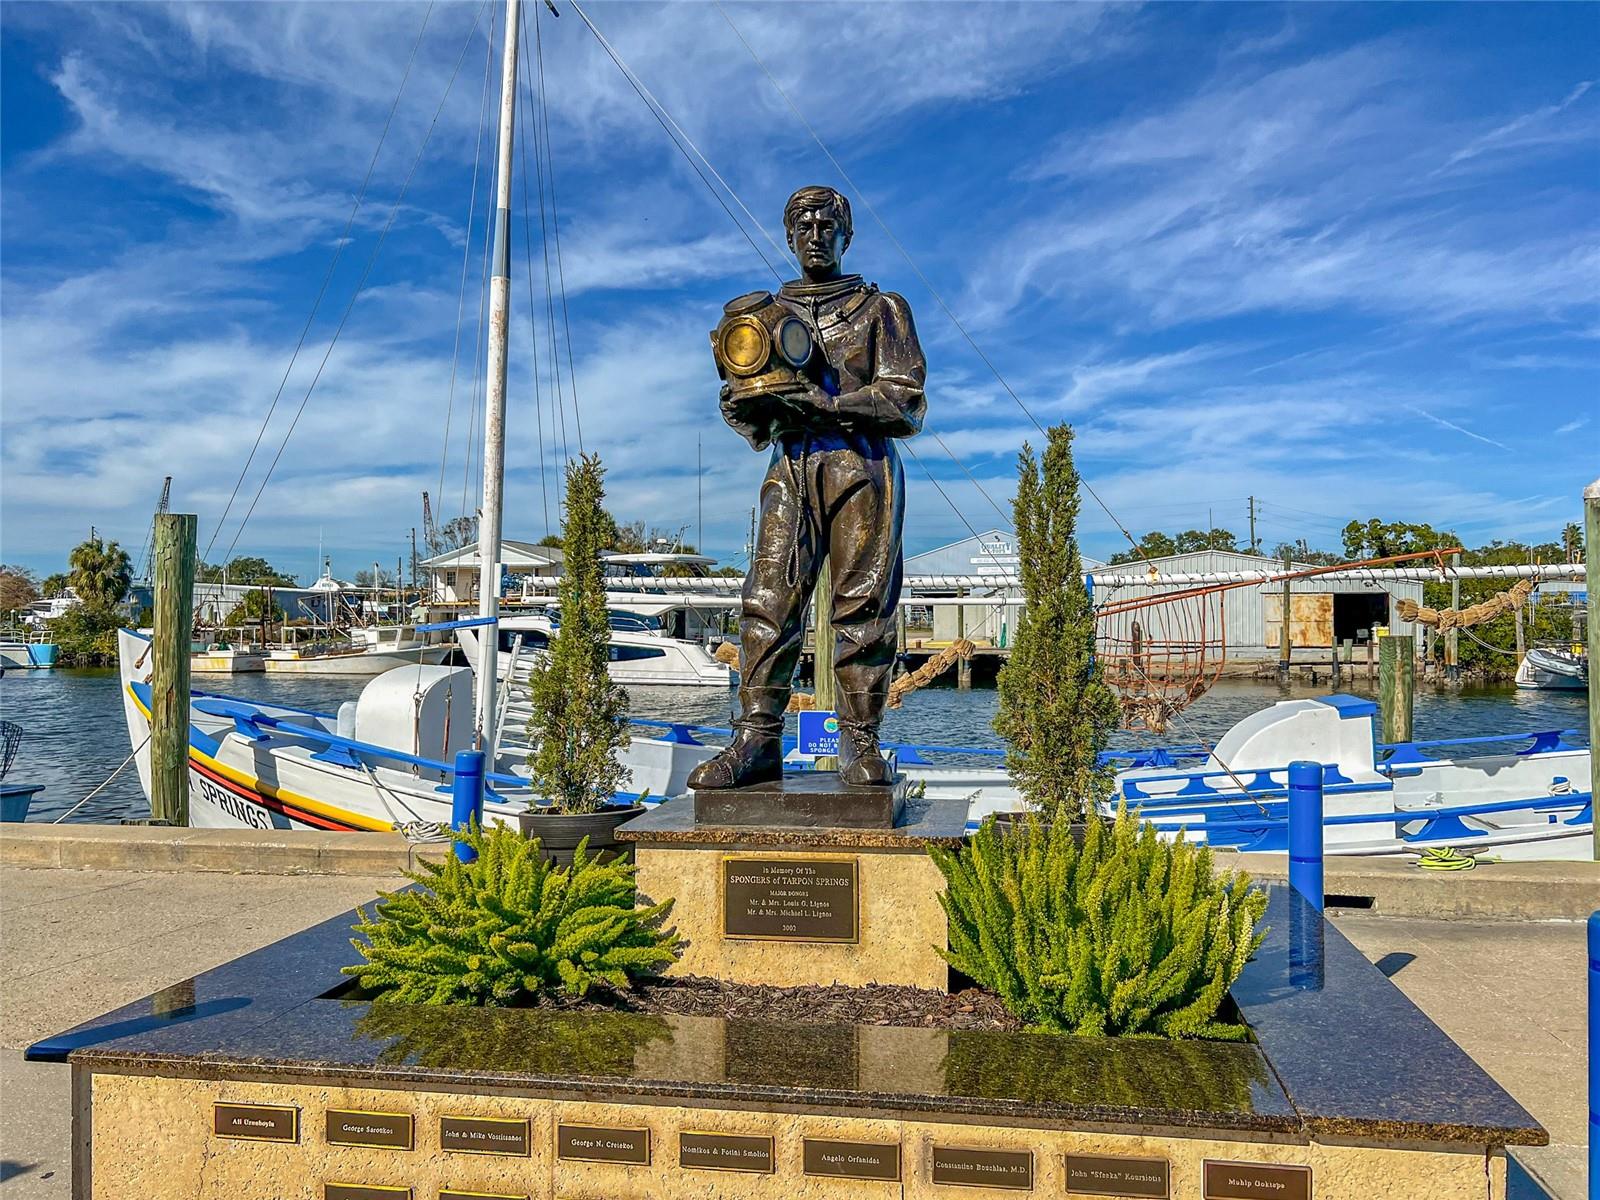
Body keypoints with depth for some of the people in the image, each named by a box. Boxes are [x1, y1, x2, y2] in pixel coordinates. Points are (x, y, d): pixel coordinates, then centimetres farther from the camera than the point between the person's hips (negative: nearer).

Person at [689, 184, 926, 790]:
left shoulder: (881, 308, 14)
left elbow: (905, 400, 1)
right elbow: (752, 390, 19)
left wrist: (825, 402, -13)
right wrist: (748, 407, -7)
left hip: (862, 466, -2)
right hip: (792, 467, 2)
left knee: (863, 604, -7)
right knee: (770, 599, -10)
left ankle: (861, 745, -3)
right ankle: (756, 741, -10)